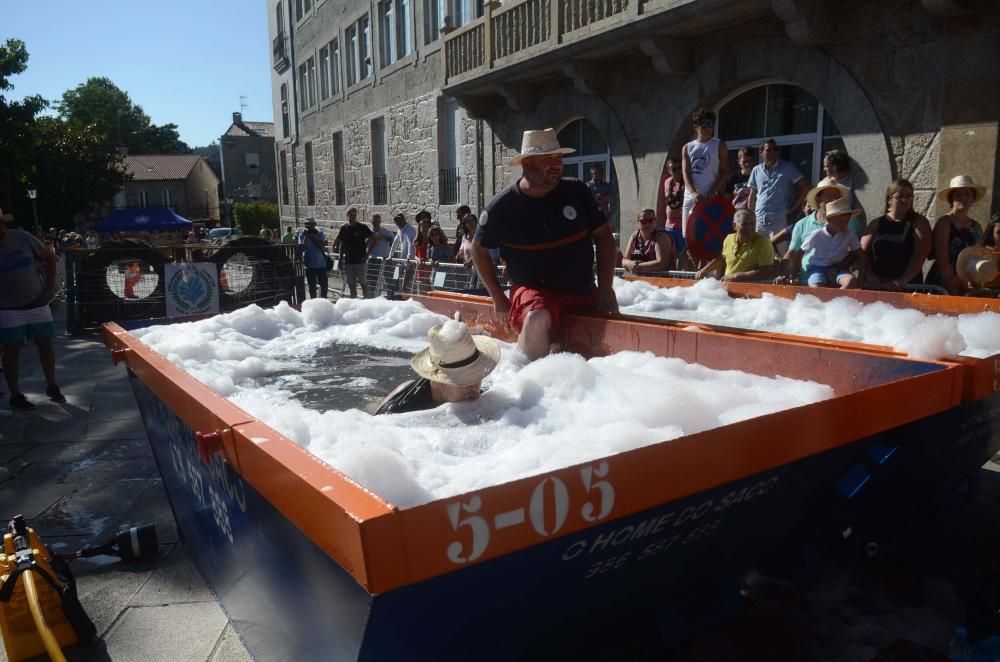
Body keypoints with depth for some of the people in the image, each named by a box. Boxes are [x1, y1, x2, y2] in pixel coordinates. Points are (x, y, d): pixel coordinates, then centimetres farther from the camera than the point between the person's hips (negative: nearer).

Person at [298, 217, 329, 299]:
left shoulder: (320, 233, 3)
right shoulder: (302, 235, 1)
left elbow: (322, 245, -12)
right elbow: (302, 248, -12)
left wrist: (312, 237, -15)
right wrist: (306, 237, -17)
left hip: (321, 264, 1)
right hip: (309, 265, 0)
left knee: (324, 284, 3)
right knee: (312, 285, 6)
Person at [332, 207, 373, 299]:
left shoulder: (362, 227, -3)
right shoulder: (344, 228, 8)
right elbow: (341, 245, 15)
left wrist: (367, 254, -7)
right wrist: (341, 259, 11)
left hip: (360, 260, -4)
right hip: (348, 260, 4)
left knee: (363, 283, -1)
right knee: (351, 284, 6)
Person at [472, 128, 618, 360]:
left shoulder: (577, 191, -4)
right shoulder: (501, 207, -9)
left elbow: (604, 236, 4)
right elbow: (479, 249, 6)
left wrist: (605, 288, -3)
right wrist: (498, 298, 2)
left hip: (585, 294, 4)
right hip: (534, 290, -4)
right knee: (537, 320, -36)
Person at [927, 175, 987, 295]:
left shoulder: (976, 226, 12)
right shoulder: (944, 222, -5)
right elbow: (942, 261, -11)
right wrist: (953, 288, -12)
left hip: (967, 288, 5)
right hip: (941, 285, -5)